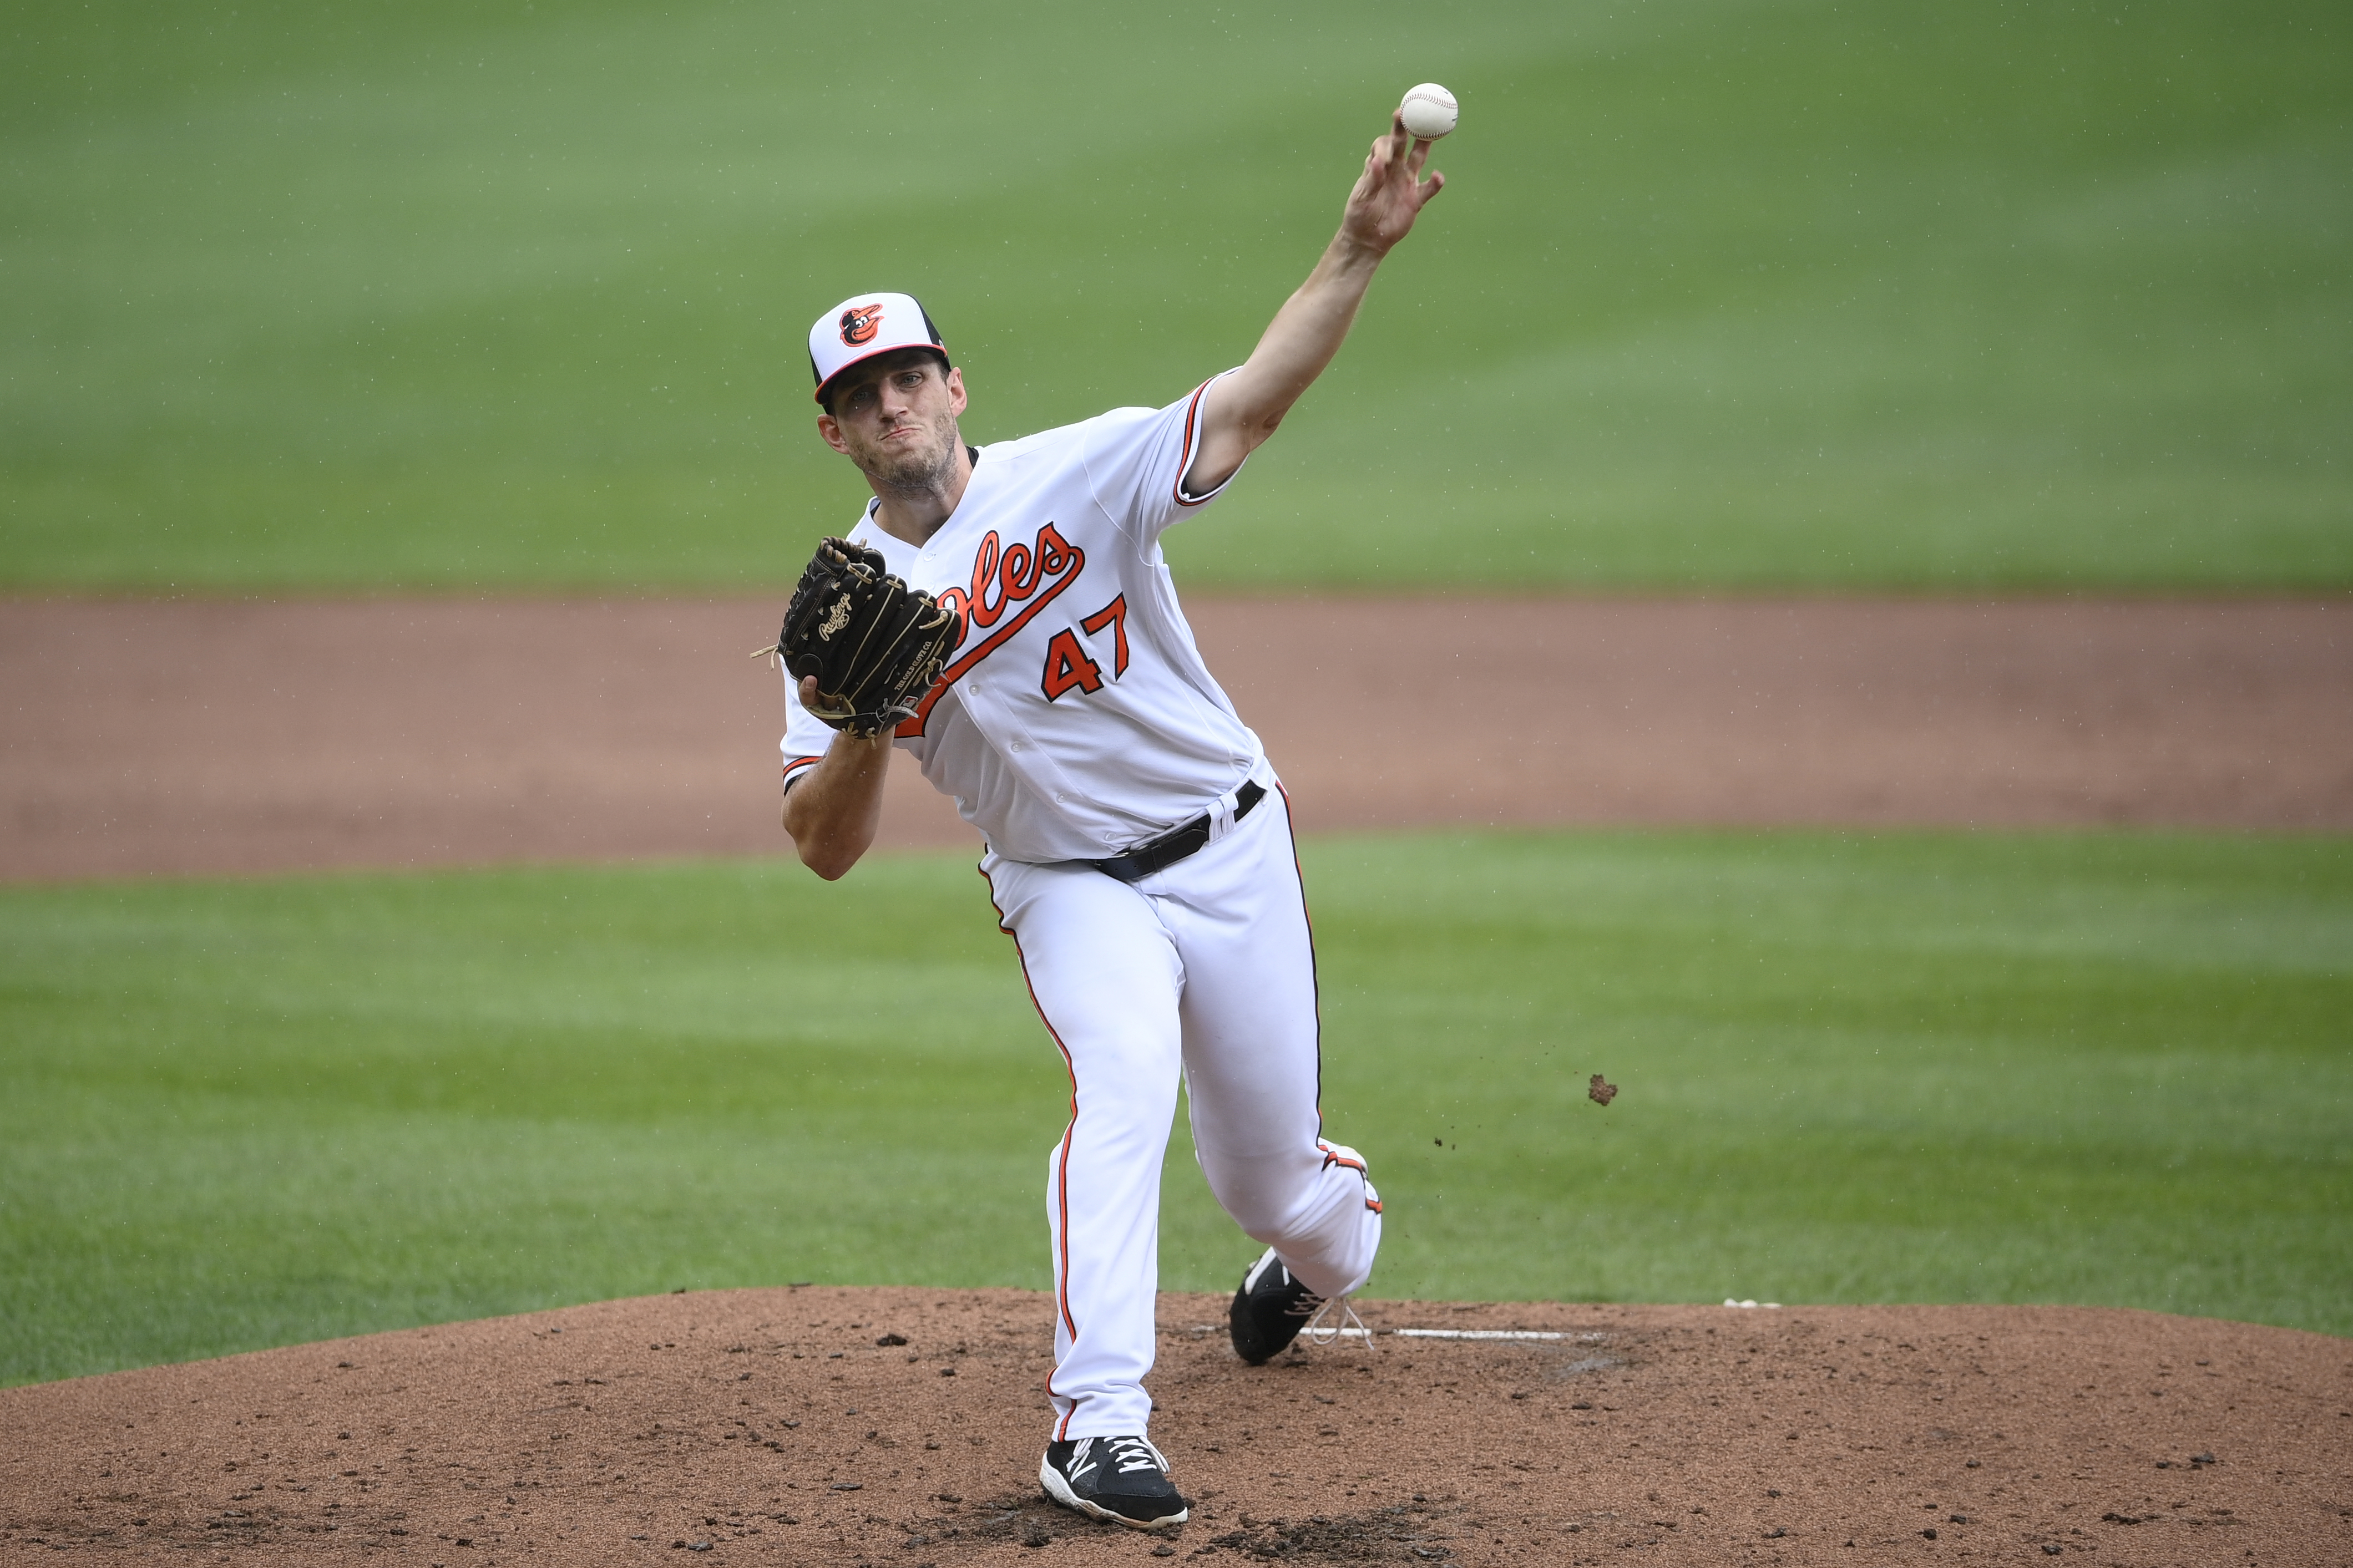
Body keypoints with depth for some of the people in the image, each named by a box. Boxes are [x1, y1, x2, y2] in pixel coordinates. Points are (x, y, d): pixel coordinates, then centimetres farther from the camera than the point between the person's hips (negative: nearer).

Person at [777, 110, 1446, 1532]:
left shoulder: (1074, 474, -10)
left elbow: (1251, 402, -25)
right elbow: (827, 850, -9)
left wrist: (1360, 249, -39)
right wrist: (866, 725, -29)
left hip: (1231, 849, 0)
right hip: (1072, 886, 0)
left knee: (1273, 1177, 8)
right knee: (1124, 1083, -30)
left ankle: (1329, 1244, 47)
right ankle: (1098, 1424, -33)